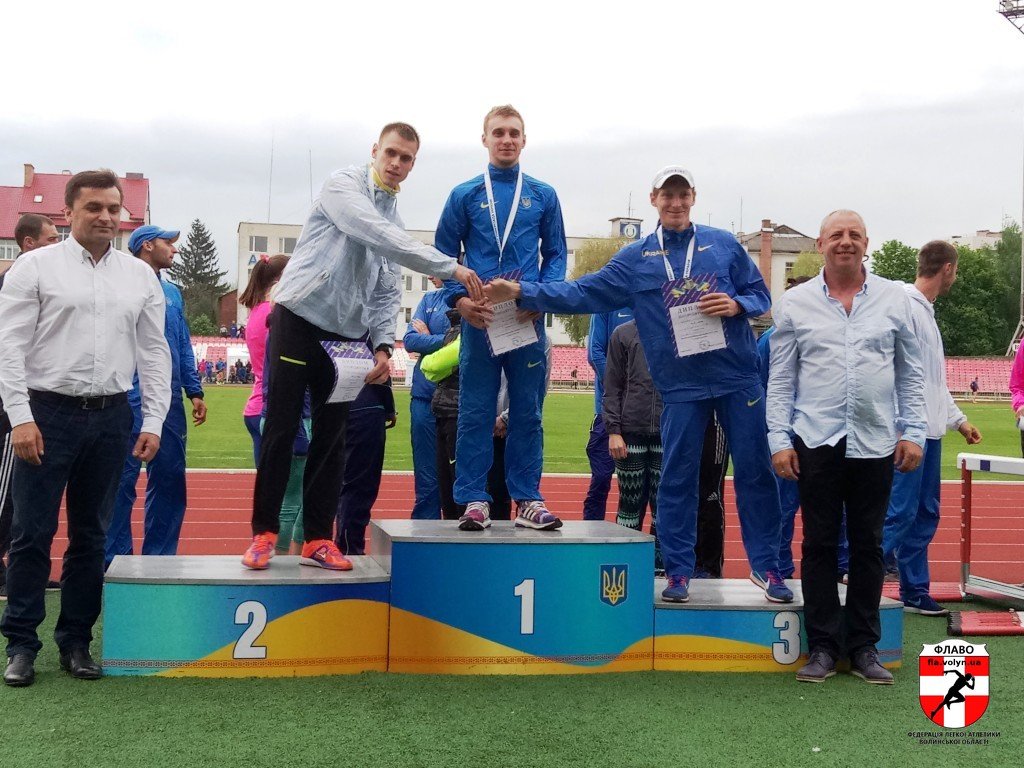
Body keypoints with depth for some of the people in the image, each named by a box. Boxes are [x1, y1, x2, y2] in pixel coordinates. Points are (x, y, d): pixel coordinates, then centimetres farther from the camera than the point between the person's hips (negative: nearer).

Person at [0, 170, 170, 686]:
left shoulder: (140, 276, 10)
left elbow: (154, 352, 11)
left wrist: (154, 421, 3)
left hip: (111, 416, 4)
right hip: (47, 412, -3)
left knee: (91, 535, 10)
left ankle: (75, 640, 19)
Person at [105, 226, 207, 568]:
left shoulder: (172, 292, 18)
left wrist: (195, 392, 13)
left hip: (170, 403, 7)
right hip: (131, 401, -7)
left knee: (170, 482, 10)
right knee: (123, 481, -5)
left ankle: (160, 558, 19)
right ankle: (115, 561, 2)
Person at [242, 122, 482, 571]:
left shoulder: (395, 218, 14)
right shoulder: (344, 185, -7)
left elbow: (387, 293, 13)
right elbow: (380, 238, -23)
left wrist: (383, 344, -4)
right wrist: (450, 268, -26)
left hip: (347, 335, 6)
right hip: (299, 320, -6)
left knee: (332, 438, 5)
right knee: (281, 429, -4)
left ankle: (318, 539, 12)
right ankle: (264, 533, 5)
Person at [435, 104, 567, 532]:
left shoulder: (543, 196, 10)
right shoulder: (465, 195, 7)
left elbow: (555, 254, 11)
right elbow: (444, 254, 7)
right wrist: (459, 299, -8)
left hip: (529, 319, 1)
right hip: (480, 319, -1)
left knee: (528, 412, 5)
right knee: (475, 412, 0)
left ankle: (528, 500, 11)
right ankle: (475, 500, 6)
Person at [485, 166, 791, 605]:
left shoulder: (724, 244, 7)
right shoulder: (635, 260, 7)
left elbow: (760, 295, 11)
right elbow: (581, 294, 3)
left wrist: (737, 305, -12)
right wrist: (520, 293, -6)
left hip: (738, 378, 0)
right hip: (682, 386, 0)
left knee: (754, 470, 2)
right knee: (677, 478, 2)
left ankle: (765, 566, 12)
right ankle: (678, 571, 13)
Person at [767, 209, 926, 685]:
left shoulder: (894, 300, 7)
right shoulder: (795, 303, 4)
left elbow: (910, 374, 9)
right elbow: (781, 379, 4)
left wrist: (913, 432, 1)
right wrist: (779, 439, -2)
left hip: (875, 443, 1)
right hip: (816, 442, -1)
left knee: (867, 546, 8)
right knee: (819, 545, 4)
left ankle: (863, 646, 17)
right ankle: (822, 646, 13)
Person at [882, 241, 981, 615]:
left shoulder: (926, 310, 19)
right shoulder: (905, 306, -12)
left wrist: (958, 419, 29)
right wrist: (903, 429, -23)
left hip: (930, 431, 10)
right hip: (909, 430, -10)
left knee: (925, 514, 12)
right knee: (900, 513, -11)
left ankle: (914, 591, 19)